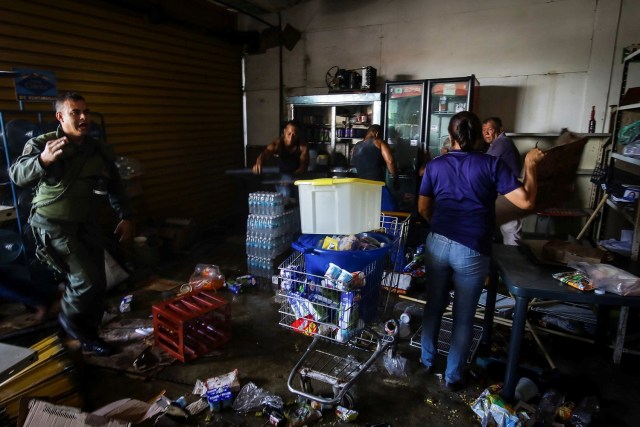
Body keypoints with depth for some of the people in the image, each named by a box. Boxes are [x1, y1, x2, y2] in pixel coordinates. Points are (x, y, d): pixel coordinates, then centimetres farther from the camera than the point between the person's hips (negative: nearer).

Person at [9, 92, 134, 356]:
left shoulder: (100, 151, 5)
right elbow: (17, 176, -25)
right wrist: (42, 160, -45)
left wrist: (125, 216, 5)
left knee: (98, 285, 6)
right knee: (87, 279, -16)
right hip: (52, 224, -5)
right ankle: (69, 317, 16)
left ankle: (88, 335, 26)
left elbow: (115, 187, 13)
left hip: (86, 224, 6)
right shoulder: (41, 144, -9)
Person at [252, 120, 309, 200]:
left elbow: (304, 165, -23)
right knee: (285, 193, -27)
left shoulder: (303, 145, -19)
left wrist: (292, 176, -41)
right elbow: (265, 153, -39)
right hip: (281, 174, 0)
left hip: (297, 175, 1)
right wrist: (258, 163, -63)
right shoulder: (278, 143, -21)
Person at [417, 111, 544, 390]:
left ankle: (427, 359, 37)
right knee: (463, 316, 12)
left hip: (437, 243, 3)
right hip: (471, 250, -3)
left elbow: (423, 208, 11)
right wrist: (530, 166, 7)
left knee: (434, 305, 20)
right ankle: (453, 376, 25)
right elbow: (526, 201, -6)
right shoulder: (492, 164, -4)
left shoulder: (435, 165, 4)